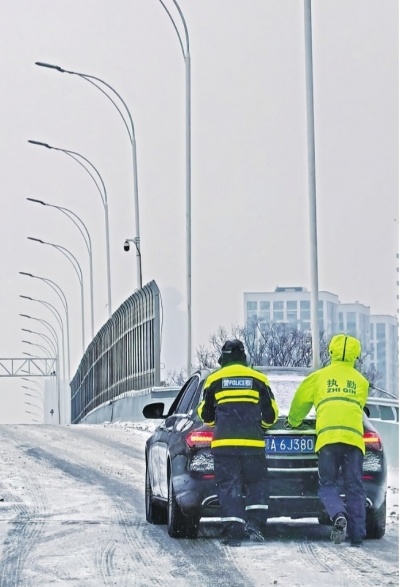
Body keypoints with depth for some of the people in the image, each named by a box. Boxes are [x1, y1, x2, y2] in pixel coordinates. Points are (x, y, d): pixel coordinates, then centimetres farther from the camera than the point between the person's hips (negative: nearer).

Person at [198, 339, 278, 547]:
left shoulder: (214, 380, 7)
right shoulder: (258, 379, 9)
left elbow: (205, 414, 13)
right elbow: (271, 414, 11)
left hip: (224, 443, -1)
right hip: (253, 442, 1)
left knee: (229, 485, 1)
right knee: (256, 482, 13)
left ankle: (233, 531, -6)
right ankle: (255, 522, -3)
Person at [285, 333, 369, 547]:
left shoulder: (319, 376, 17)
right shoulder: (360, 381, 21)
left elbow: (300, 402, 26)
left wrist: (293, 422, 46)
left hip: (328, 435, -1)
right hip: (354, 436, 1)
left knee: (327, 485, 4)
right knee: (354, 487, 3)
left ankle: (339, 515, -25)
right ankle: (357, 535, -4)